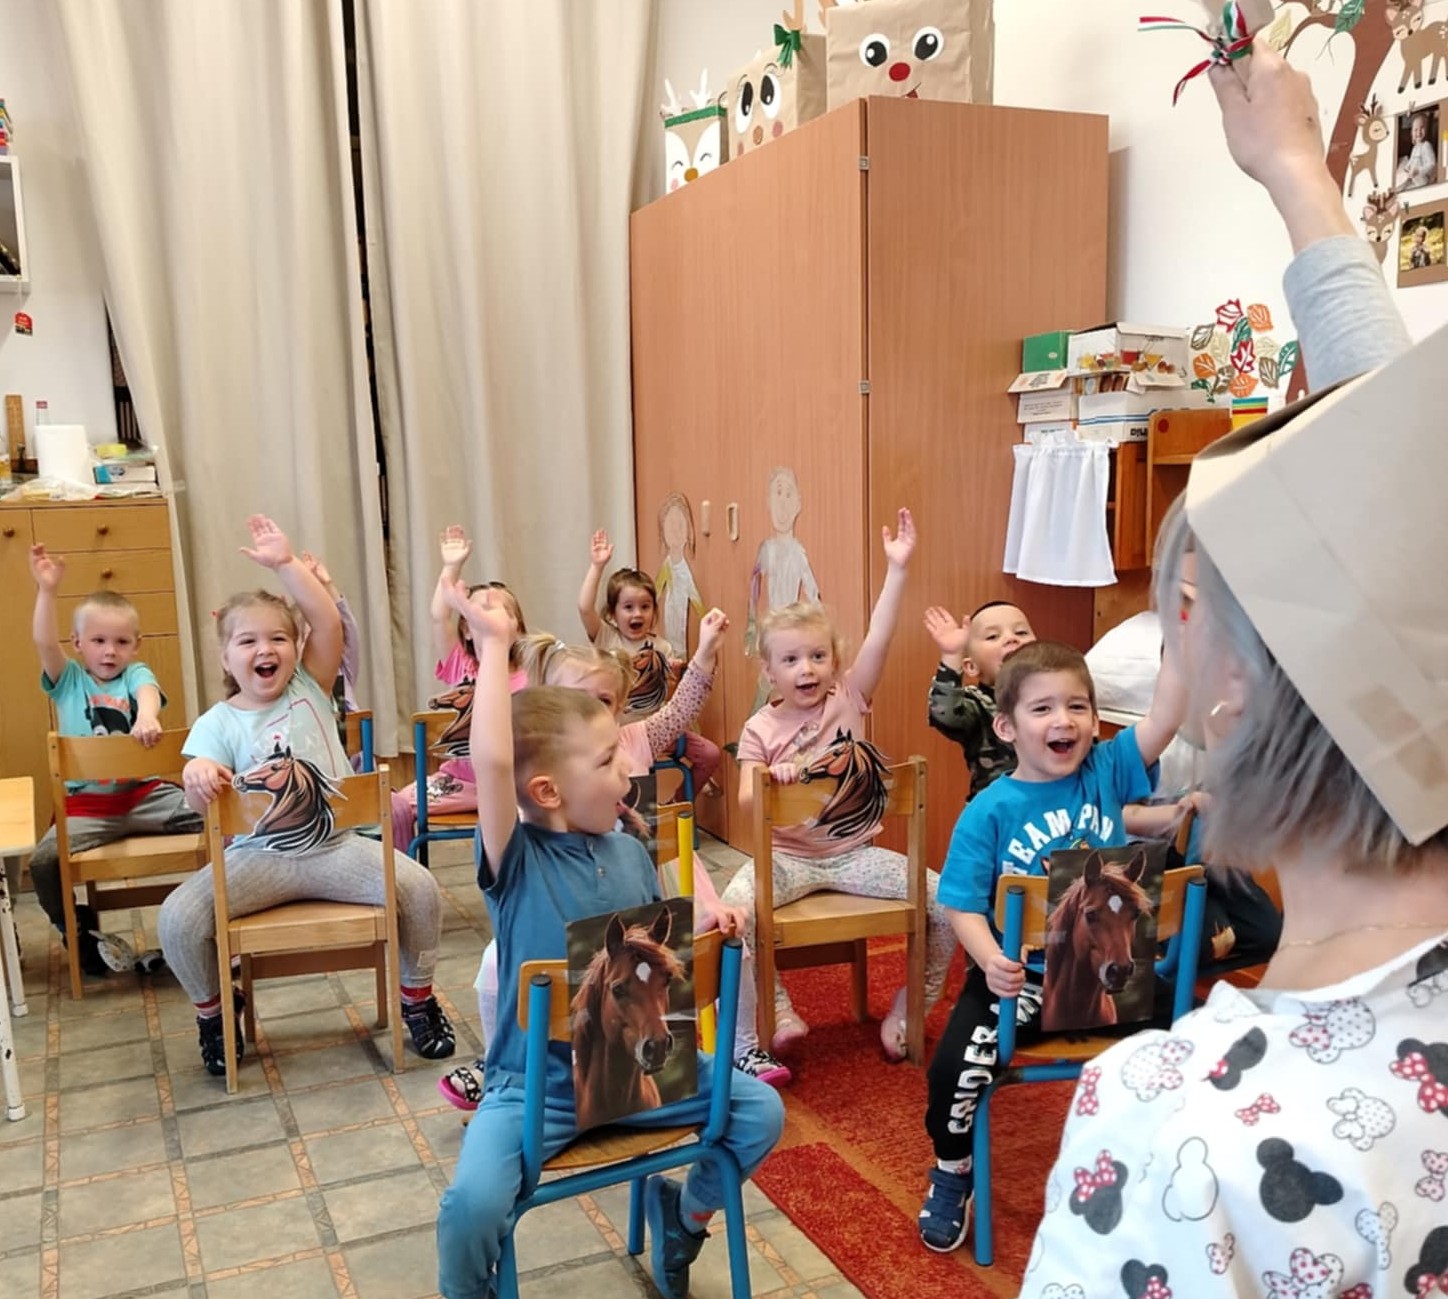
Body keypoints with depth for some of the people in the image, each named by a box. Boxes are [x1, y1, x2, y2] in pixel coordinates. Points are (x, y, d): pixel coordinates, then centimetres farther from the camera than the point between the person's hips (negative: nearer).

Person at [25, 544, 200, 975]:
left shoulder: (136, 674, 6)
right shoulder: (68, 679, 8)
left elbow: (148, 693, -18)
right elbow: (44, 642, -10)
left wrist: (147, 716, -42)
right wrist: (47, 591, -22)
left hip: (144, 793, 0)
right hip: (86, 804, 0)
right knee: (43, 862, -22)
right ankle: (83, 936, 3)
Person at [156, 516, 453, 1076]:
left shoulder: (309, 690, 4)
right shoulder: (217, 723, 0)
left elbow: (329, 622, -9)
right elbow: (200, 796, -15)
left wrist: (286, 564, -17)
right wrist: (198, 773, -39)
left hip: (338, 846, 1)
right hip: (258, 857, -1)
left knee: (420, 889, -21)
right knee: (177, 919, -22)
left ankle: (417, 996, 6)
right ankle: (212, 1008, 11)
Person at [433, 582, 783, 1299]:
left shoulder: (631, 853, 1)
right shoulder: (516, 861, -17)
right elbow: (493, 764, -35)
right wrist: (493, 646, -31)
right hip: (534, 1081, -5)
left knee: (760, 1110, -4)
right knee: (471, 1204, -27)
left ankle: (684, 1212, 26)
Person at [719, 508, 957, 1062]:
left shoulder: (849, 699, -1)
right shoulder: (760, 730, -2)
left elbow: (878, 640, -14)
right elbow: (746, 809, -8)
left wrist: (897, 570, -24)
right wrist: (771, 781, -30)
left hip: (855, 853, 2)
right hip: (787, 856, -2)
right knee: (732, 911, -30)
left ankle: (908, 1011, 7)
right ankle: (775, 1015, -10)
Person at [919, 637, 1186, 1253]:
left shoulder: (1107, 772, -2)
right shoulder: (989, 811, -9)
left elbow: (1166, 717, -16)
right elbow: (964, 905, -9)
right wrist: (990, 961, -27)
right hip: (1021, 976, -2)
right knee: (956, 1065, -18)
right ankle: (953, 1173, 15)